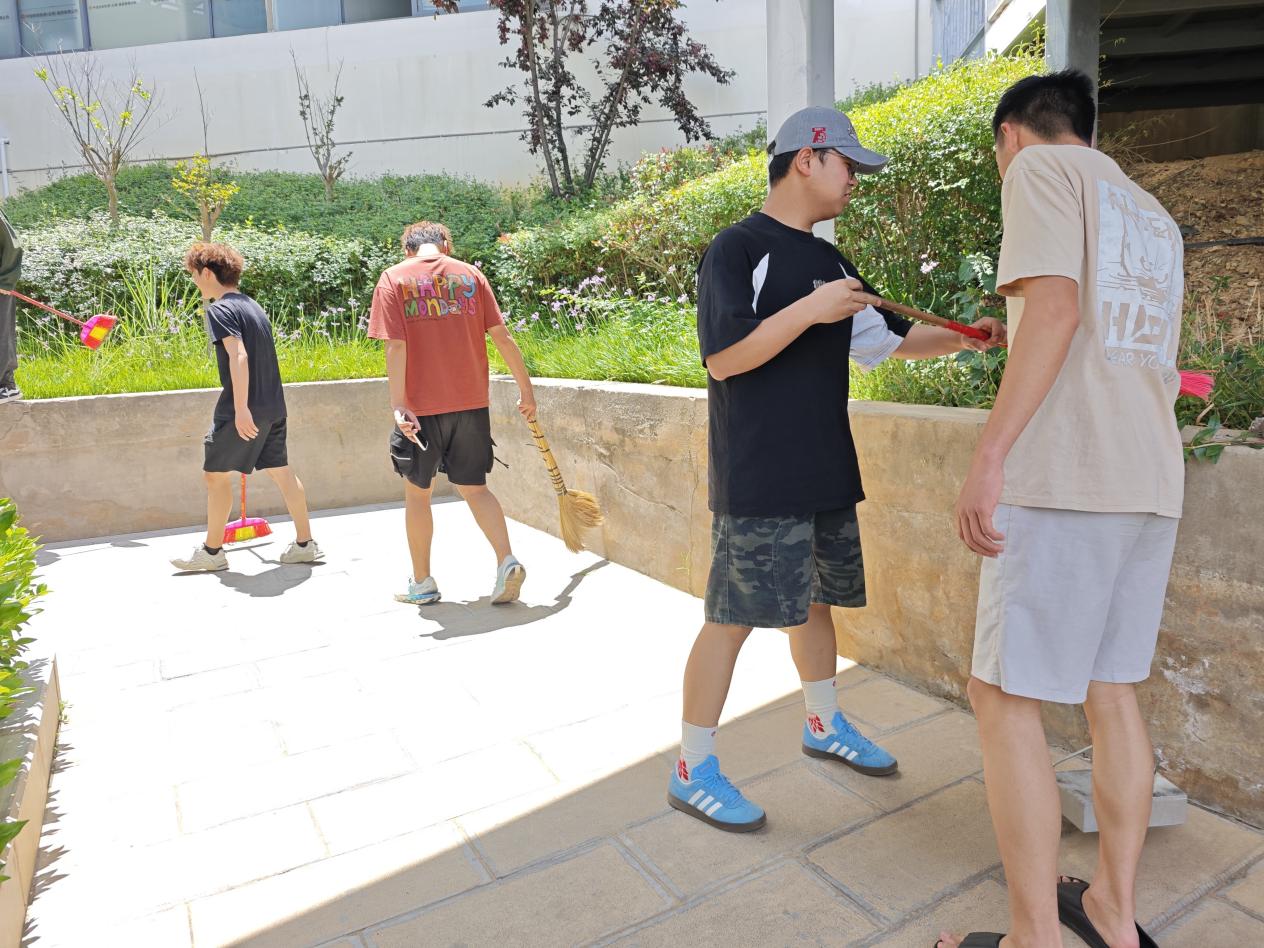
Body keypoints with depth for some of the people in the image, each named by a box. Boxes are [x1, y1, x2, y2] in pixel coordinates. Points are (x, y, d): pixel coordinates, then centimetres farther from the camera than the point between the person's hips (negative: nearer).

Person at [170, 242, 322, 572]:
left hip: (242, 410, -8)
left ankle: (212, 551, 15)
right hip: (273, 406, 8)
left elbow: (238, 355, -23)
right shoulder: (252, 305, 15)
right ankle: (305, 544, 16)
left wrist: (241, 408, -27)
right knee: (281, 471, 11)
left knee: (216, 475, 5)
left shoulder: (219, 309, -10)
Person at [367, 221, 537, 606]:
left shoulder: (394, 278, 0)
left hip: (422, 405, -2)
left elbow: (396, 346, -11)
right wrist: (526, 388, 9)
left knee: (417, 491, 13)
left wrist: (398, 404, -14)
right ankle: (507, 560, -7)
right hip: (471, 401, 2)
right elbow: (502, 337, 2)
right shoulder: (471, 274, 6)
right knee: (474, 487, 11)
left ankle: (422, 583, 21)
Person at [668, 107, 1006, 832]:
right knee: (733, 614, -4)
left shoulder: (830, 262, 16)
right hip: (759, 479, -8)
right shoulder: (739, 248, -8)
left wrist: (965, 337, 8)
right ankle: (693, 771, 10)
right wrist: (810, 310, -21)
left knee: (815, 598, 19)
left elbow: (890, 340, 21)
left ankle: (826, 725, 38)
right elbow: (723, 358, -17)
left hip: (826, 472, 8)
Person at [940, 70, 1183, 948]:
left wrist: (989, 458, -20)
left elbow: (1054, 309, -15)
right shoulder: (1155, 219, 24)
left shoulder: (1042, 168, 0)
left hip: (1066, 475, -8)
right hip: (1151, 481, 9)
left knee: (1004, 697, -1)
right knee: (1113, 690, 15)